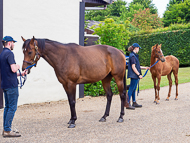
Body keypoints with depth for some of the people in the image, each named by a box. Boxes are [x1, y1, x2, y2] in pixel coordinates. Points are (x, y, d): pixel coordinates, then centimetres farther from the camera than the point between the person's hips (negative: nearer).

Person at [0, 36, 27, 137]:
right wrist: (18, 66, -1)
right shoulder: (9, 53, -13)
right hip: (11, 84, -10)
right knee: (12, 107, -6)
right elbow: (13, 69, -23)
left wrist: (20, 74, 20)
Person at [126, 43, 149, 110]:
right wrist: (139, 74, -18)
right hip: (134, 75, -10)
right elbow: (133, 67, -20)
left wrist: (145, 68, 27)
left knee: (133, 89, 14)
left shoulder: (134, 55, 16)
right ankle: (128, 104, -7)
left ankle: (134, 103, 22)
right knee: (131, 89, -8)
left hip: (135, 75, 10)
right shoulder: (132, 56, -15)